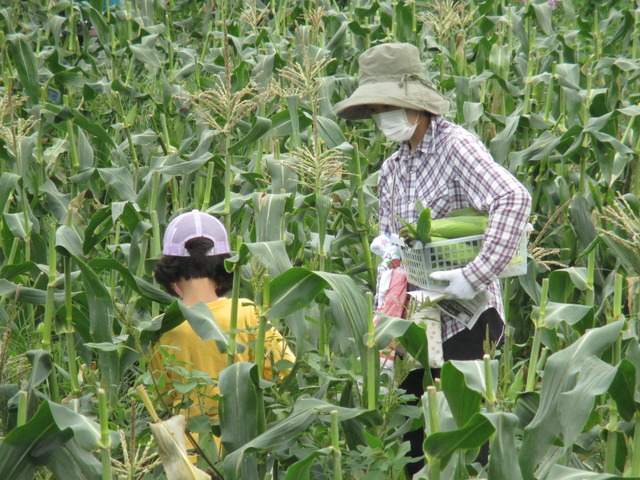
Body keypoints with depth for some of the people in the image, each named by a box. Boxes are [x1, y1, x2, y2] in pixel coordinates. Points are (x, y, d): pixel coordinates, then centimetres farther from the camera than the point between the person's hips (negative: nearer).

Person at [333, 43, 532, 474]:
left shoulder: (455, 145, -11)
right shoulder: (392, 170, 12)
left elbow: (514, 199, -26)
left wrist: (478, 274, -31)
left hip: (466, 323, -7)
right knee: (410, 437, 8)